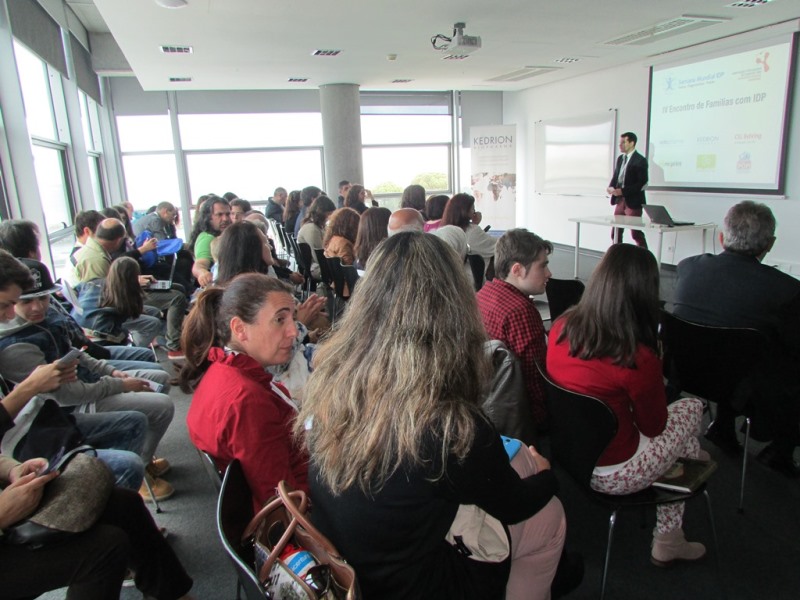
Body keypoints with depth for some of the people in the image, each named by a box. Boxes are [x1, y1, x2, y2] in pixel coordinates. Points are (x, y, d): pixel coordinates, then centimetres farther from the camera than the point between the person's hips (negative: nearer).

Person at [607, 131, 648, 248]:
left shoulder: (640, 160, -10)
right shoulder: (620, 158, 13)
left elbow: (642, 183, -15)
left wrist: (623, 191, -23)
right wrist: (611, 187, -5)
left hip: (633, 202, -7)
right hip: (620, 200, 7)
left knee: (636, 234, -3)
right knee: (615, 233, 8)